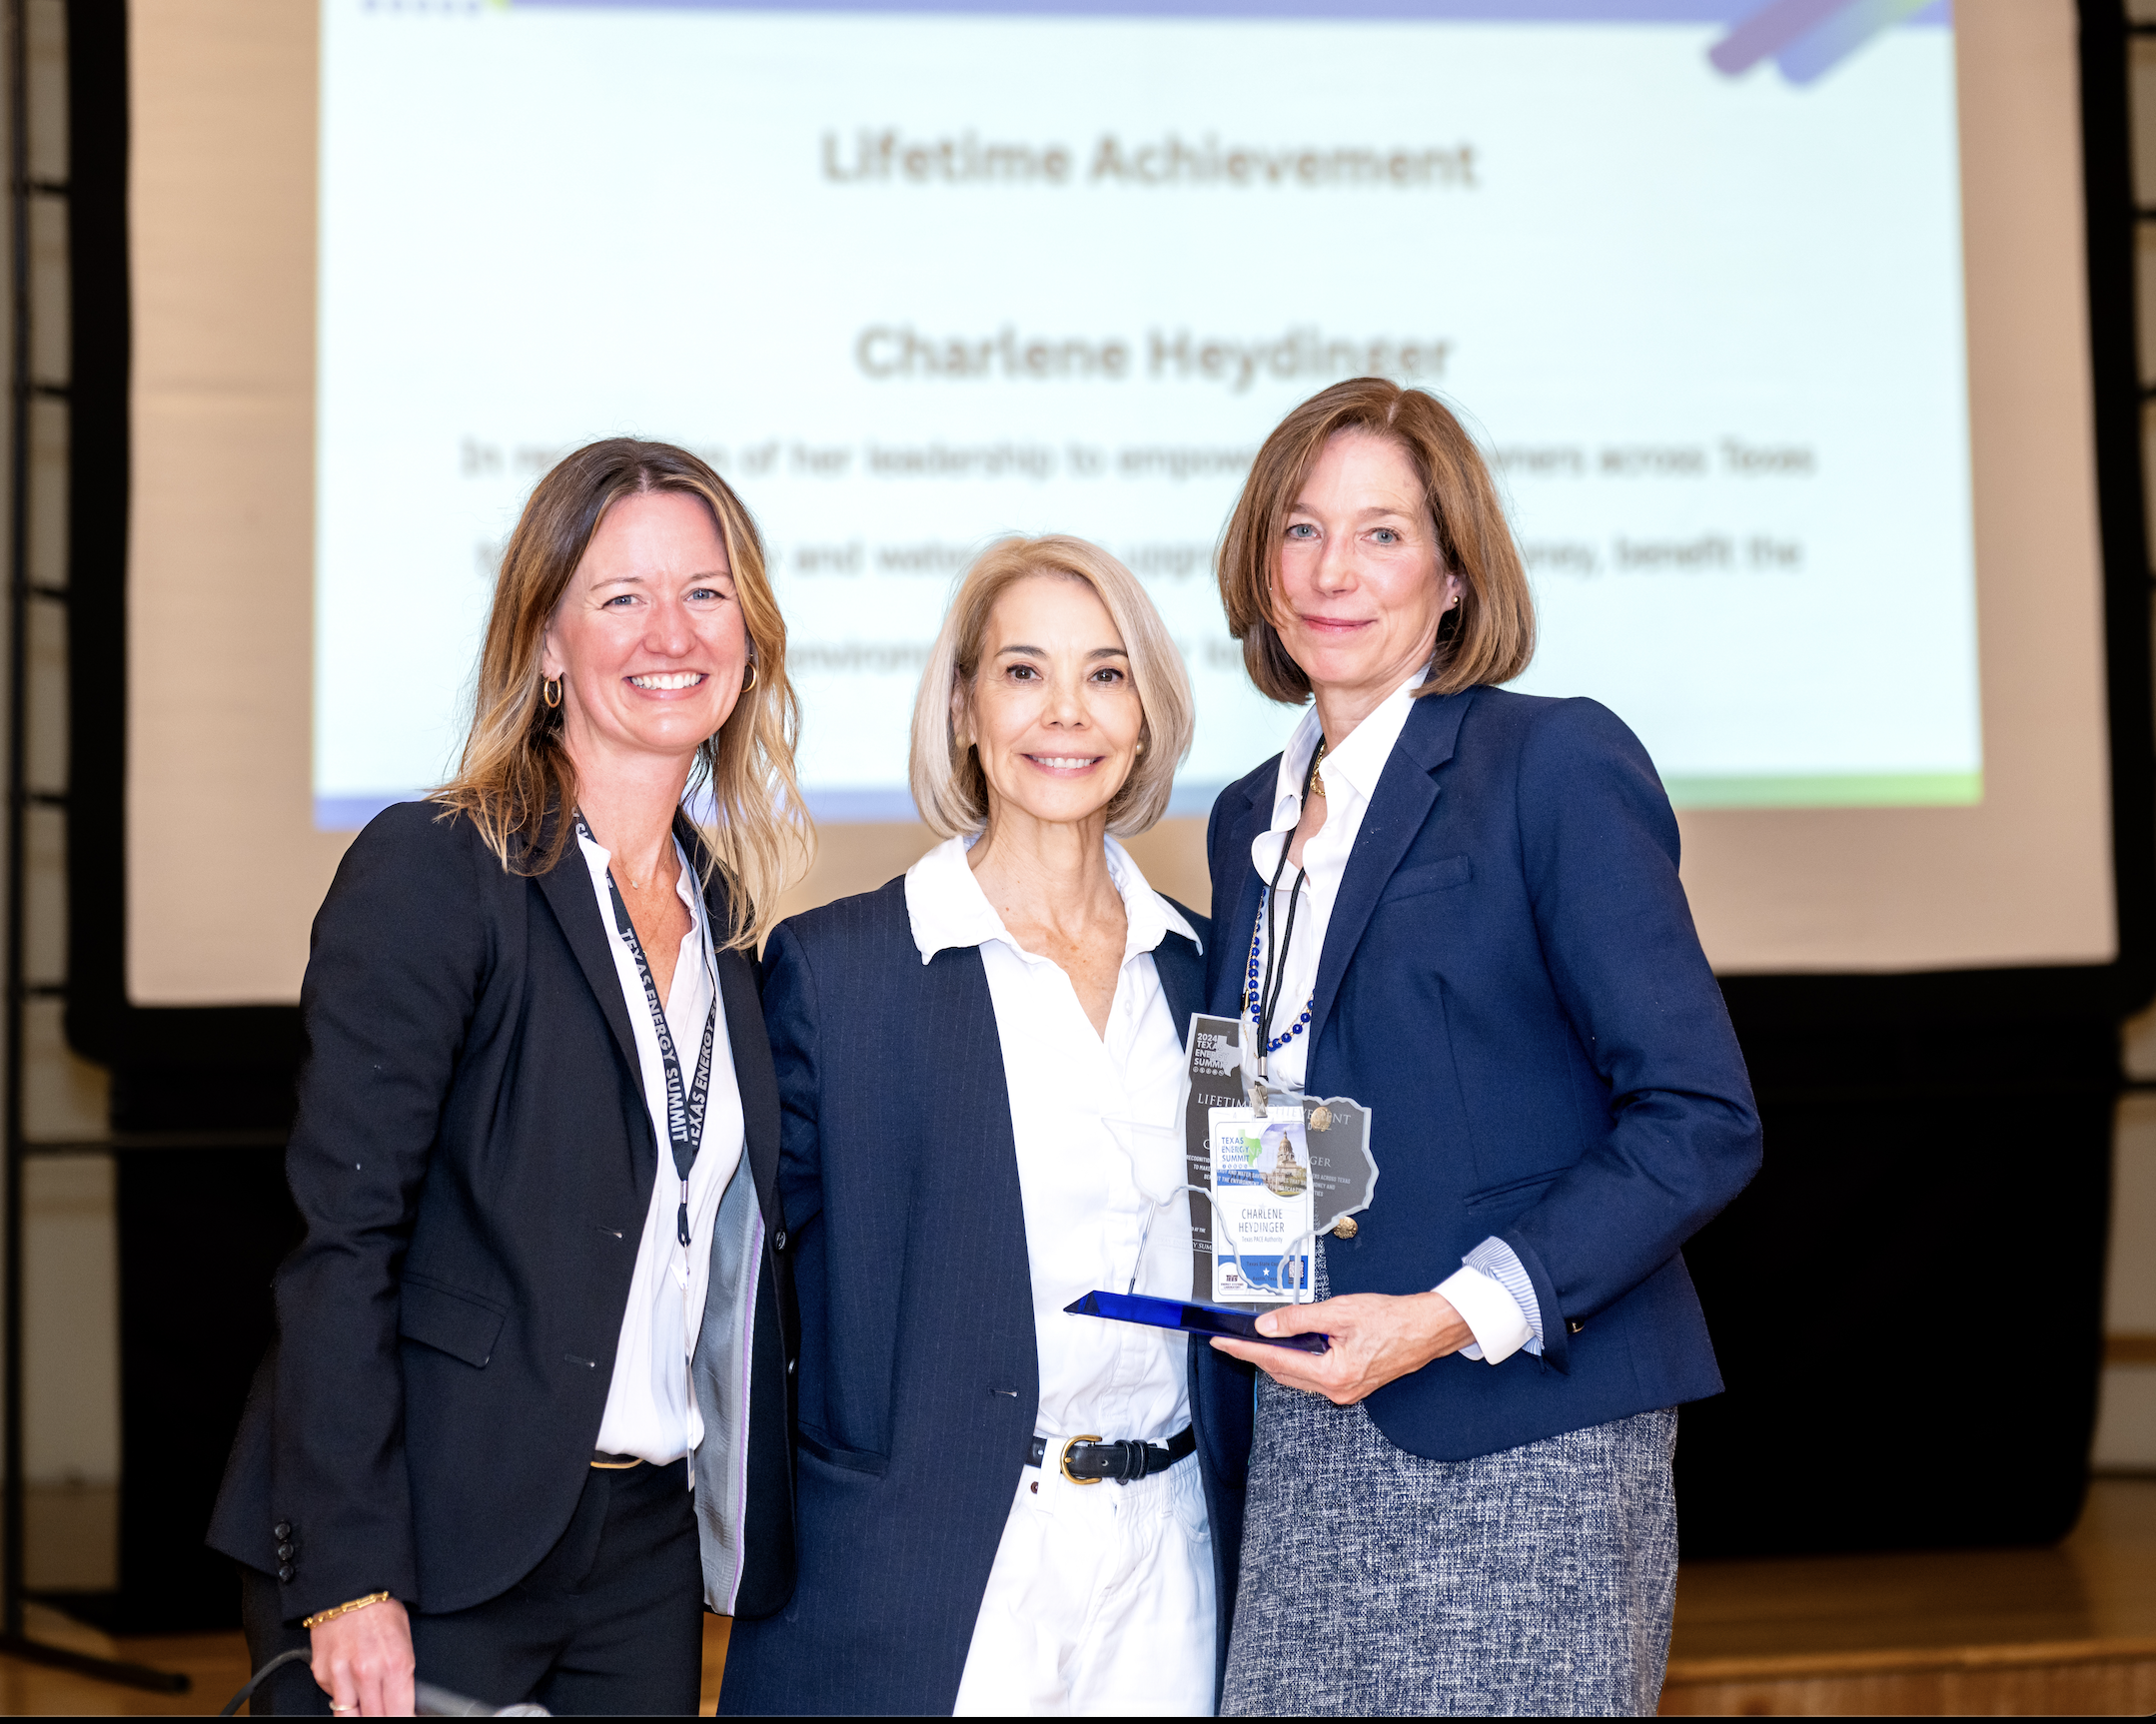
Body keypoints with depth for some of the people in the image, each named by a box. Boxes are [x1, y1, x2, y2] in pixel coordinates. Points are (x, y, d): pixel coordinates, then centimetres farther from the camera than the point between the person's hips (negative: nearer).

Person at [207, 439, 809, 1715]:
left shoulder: (727, 912, 11)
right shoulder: (433, 871, -9)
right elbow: (343, 1241, -14)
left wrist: (755, 1530, 9)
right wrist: (347, 1583, -19)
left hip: (651, 1549, 6)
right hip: (432, 1556, -6)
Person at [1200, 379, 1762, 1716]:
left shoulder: (1558, 762, -6)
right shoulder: (1251, 822, 15)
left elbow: (1702, 1122, -11)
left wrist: (1456, 1317, -18)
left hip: (1521, 1440, -6)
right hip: (1304, 1452, 6)